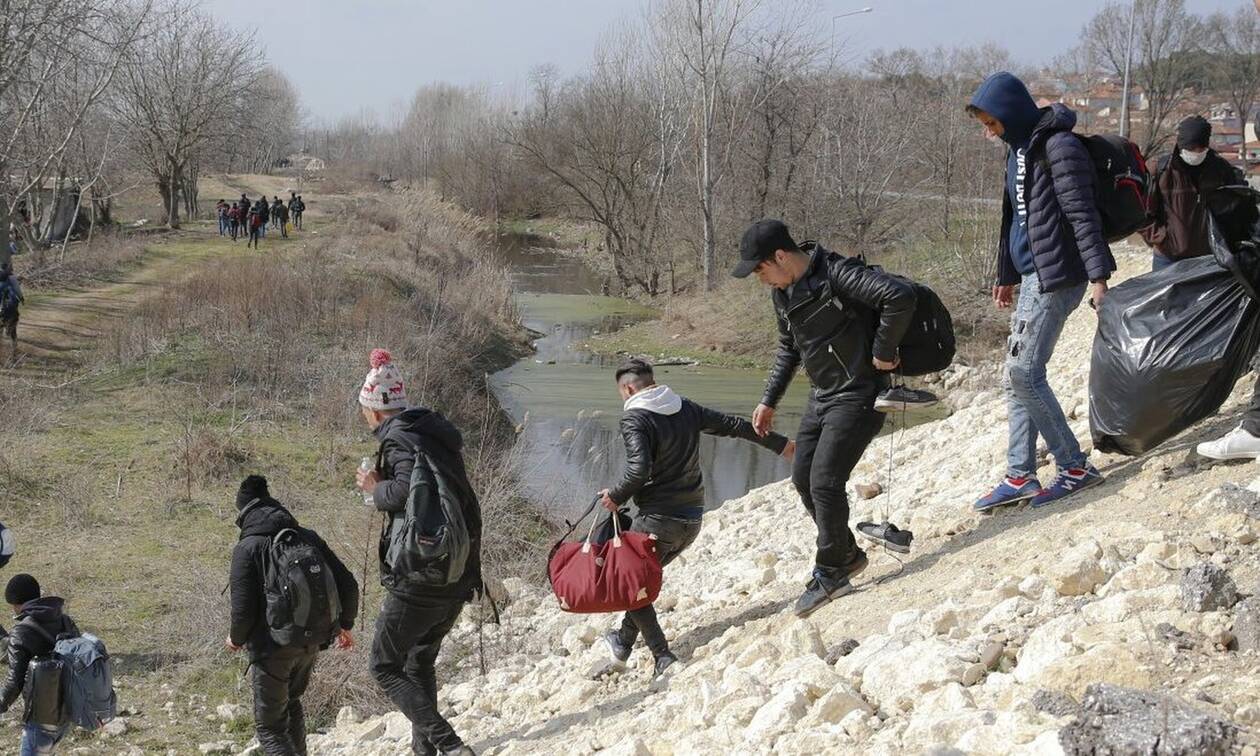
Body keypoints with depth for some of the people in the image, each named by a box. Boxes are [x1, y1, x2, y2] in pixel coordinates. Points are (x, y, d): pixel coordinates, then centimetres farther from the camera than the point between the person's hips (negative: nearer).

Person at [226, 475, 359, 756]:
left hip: (271, 649, -6)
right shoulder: (308, 538, 2)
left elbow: (243, 609, -17)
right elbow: (347, 584, 3)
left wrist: (236, 638, 4)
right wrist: (345, 624, 20)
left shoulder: (247, 549, -13)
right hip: (311, 643, 6)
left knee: (270, 726, 5)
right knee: (292, 704, 30)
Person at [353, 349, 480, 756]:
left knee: (386, 666, 2)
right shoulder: (436, 431, 13)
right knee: (420, 662, 24)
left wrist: (375, 487, -11)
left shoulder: (398, 438, -13)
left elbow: (407, 492, -31)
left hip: (418, 581, -8)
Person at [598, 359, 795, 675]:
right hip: (693, 521, 7)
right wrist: (778, 444, 28)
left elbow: (639, 469, -25)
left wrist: (617, 497, -7)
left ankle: (663, 656, -2)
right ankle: (624, 642, 33)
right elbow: (732, 425, 17)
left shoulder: (634, 419, -13)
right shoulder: (686, 408, 8)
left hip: (658, 519, -7)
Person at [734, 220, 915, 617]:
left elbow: (900, 295, -34)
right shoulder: (782, 292, 7)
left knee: (825, 483, -11)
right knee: (804, 480, 10)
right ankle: (847, 555, 25)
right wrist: (768, 401, 19)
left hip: (857, 397, -9)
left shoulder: (837, 275, -22)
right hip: (821, 398, 9)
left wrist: (883, 351, -24)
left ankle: (830, 572, 5)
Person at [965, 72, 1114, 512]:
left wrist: (1098, 276, -24)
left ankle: (1075, 467, -1)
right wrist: (1007, 274, 28)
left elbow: (1082, 216, -19)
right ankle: (1020, 476, 14)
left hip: (1057, 277, -10)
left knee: (1023, 372, -10)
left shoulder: (1058, 147, -15)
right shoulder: (1019, 148, 15)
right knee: (1018, 374, 9)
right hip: (1033, 274, 10)